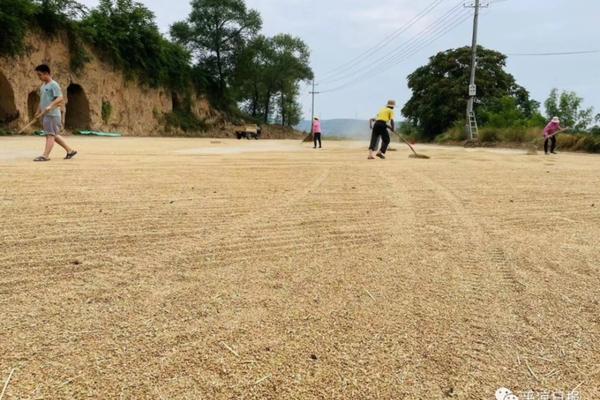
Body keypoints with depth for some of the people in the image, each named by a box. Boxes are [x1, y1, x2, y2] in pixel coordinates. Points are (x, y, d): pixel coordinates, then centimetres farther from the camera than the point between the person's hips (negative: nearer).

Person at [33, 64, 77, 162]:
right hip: (45, 114, 9)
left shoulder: (54, 85, -9)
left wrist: (50, 106, -31)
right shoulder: (43, 85, 18)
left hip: (52, 114, -9)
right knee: (54, 135, 12)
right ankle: (70, 151, 18)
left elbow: (60, 98, -20)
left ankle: (45, 155, -11)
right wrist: (38, 112, 27)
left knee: (50, 135, -9)